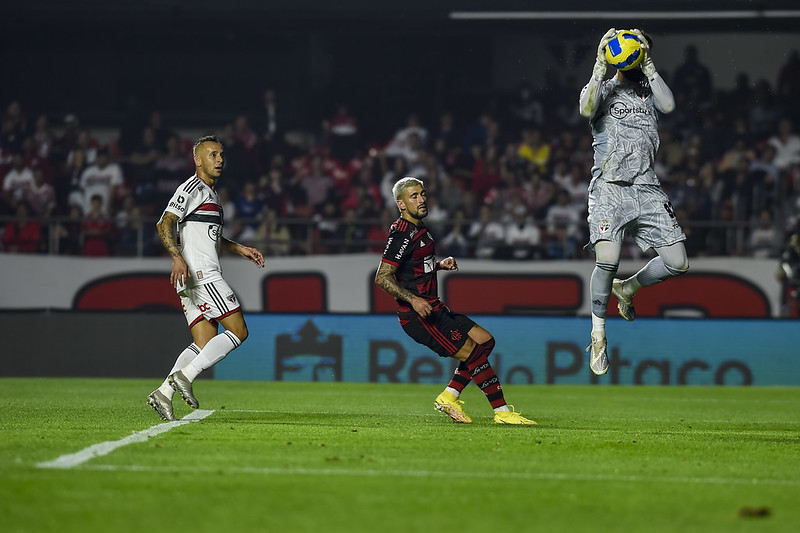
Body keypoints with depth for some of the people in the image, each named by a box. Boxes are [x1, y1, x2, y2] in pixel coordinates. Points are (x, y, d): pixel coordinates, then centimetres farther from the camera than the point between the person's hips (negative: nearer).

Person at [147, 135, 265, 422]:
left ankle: (164, 393, -4)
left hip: (202, 277, 10)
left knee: (206, 345, 4)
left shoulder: (210, 193, 25)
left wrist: (240, 249, 30)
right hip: (201, 275, -10)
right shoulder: (192, 188, -6)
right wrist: (178, 257, -30)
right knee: (238, 331, -11)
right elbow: (164, 224, -17)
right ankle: (184, 376, -16)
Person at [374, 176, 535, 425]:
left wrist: (441, 264, 12)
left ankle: (448, 397, 10)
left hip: (433, 309, 10)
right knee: (472, 353, -13)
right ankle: (502, 412, -6)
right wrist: (413, 299, -29)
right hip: (417, 317, -10)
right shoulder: (402, 234, -15)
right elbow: (382, 277, -20)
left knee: (484, 340, 9)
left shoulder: (419, 228, 15)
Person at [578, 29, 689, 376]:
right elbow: (587, 109, -15)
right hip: (610, 188, -4)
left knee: (678, 263, -3)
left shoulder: (649, 91, 17)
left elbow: (668, 105, -6)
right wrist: (600, 64, -12)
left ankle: (627, 288, 26)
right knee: (607, 260, -22)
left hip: (646, 189, 4)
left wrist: (648, 63, -3)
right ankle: (598, 336, -4)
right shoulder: (603, 89, 9)